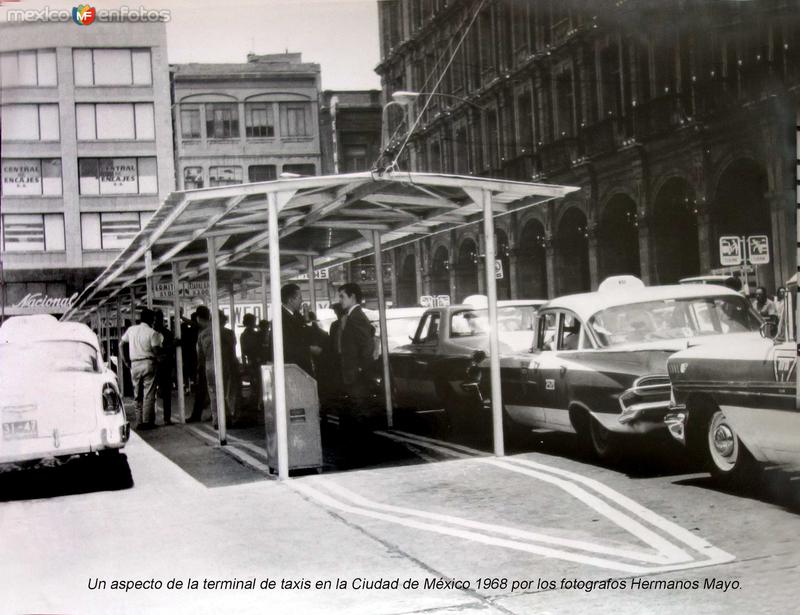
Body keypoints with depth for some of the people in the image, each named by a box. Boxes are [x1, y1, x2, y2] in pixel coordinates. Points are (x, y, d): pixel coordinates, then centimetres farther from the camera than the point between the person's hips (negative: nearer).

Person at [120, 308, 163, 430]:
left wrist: (126, 361, 11)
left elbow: (122, 344, 8)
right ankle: (147, 421, -3)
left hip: (134, 365, 4)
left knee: (138, 395, 11)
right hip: (148, 364, -4)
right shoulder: (152, 332, -7)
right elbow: (155, 351, -14)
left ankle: (139, 422, 11)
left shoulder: (131, 330, 8)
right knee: (149, 394, -1)